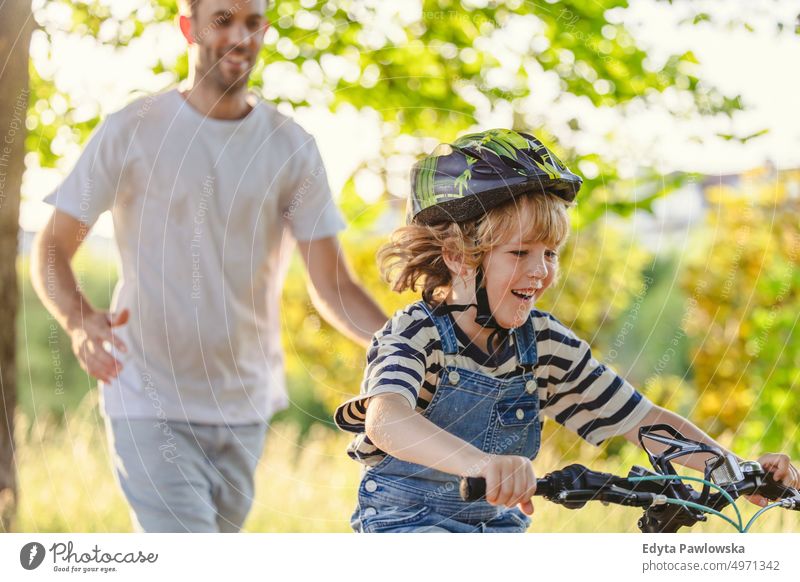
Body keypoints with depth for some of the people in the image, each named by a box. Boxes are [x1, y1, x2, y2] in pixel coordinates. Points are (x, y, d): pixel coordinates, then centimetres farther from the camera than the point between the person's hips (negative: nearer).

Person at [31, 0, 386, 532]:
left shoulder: (291, 148, 3)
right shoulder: (131, 133, -5)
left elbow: (332, 284, 0)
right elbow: (53, 248, -4)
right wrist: (79, 319, -27)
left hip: (244, 410, 4)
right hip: (151, 406, -4)